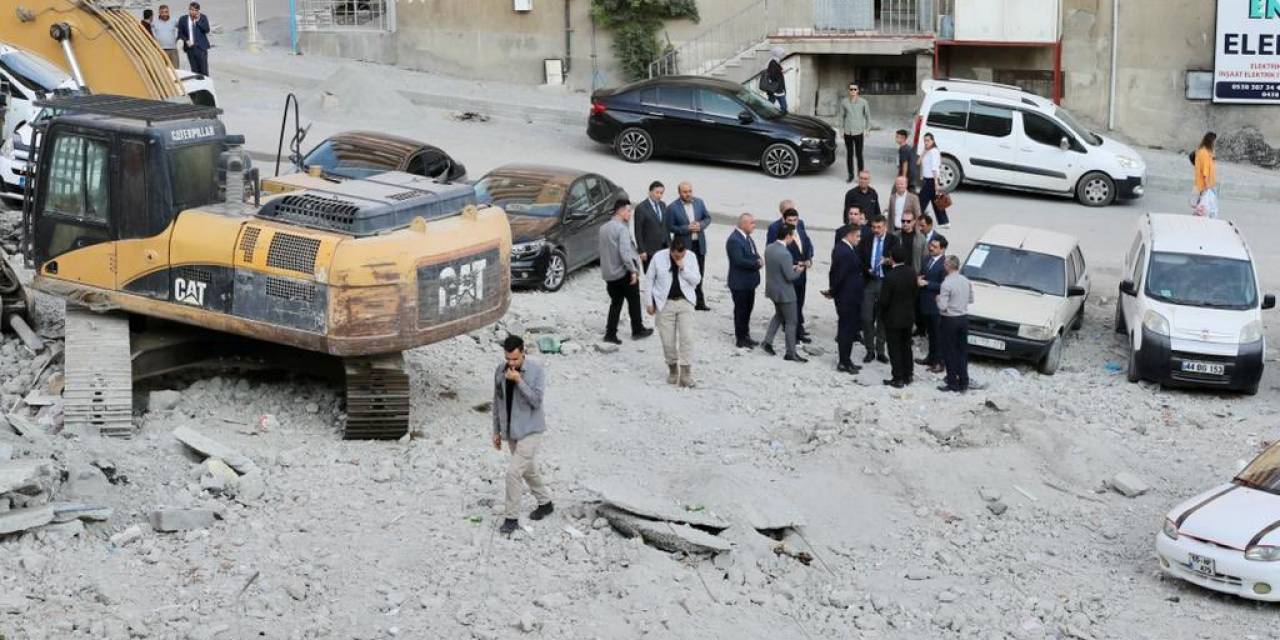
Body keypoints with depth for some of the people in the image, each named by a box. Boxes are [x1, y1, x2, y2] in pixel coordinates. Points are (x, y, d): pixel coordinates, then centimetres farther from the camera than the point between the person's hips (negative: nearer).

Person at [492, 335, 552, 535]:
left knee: (513, 472, -11)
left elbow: (536, 400, -20)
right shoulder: (500, 371, -2)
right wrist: (496, 431, 11)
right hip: (511, 431, 6)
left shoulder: (536, 370, -15)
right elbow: (497, 402, 8)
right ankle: (545, 503, 40)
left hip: (530, 431, -6)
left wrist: (519, 380, -27)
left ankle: (511, 517, 1)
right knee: (528, 470, 19)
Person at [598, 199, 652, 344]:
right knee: (634, 301, 10)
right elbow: (624, 252, -24)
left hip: (609, 273, 7)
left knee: (615, 303, 11)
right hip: (623, 272, -7)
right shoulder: (622, 229, -18)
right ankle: (637, 330, 20)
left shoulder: (604, 228, 8)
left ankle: (610, 334, 4)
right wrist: (633, 270, -19)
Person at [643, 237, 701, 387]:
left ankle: (686, 373, -5)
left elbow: (696, 280, -4)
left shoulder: (691, 257, -1)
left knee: (686, 338, -8)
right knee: (668, 340, 3)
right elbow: (649, 280, 2)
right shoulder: (658, 257, -6)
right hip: (665, 303, 0)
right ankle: (672, 368, 23)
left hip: (684, 302, 1)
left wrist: (683, 267, -17)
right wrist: (649, 302, 1)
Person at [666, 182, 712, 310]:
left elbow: (708, 218, 11)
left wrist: (700, 225, -11)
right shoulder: (672, 208, -10)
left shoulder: (699, 202, 3)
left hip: (699, 244, 4)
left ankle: (699, 302, 20)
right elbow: (670, 227, -9)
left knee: (699, 274, 11)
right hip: (684, 246, -4)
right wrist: (687, 228, -20)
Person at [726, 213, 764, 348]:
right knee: (741, 311, 2)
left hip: (749, 281, 9)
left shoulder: (747, 237, 8)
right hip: (740, 283, -9)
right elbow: (739, 261, -28)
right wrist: (757, 263, -21)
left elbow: (753, 254, 17)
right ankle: (741, 339, 13)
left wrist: (759, 260, -6)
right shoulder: (734, 240, -22)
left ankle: (746, 336, 30)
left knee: (747, 310, 18)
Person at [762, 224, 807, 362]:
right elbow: (790, 277, -24)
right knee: (791, 322, 5)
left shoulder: (769, 248, -2)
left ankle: (767, 342, 26)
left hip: (772, 289, 8)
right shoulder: (784, 253, -28)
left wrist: (792, 267, 9)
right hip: (784, 292, -8)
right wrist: (798, 271, -4)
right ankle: (791, 353, 11)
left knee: (779, 314, 29)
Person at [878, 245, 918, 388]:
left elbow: (884, 301, -20)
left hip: (893, 318, -6)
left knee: (895, 349, 5)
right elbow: (915, 294, 3)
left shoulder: (890, 277, -25)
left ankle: (898, 379, 9)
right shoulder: (911, 272, -7)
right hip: (908, 317, 6)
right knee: (906, 347, 18)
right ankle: (907, 376, 27)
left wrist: (881, 315, -1)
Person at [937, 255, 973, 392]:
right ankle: (964, 383, 18)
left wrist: (938, 299, -1)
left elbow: (942, 306, -20)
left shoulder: (946, 284, -19)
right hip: (964, 319, 6)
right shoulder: (966, 281, 2)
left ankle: (953, 383, 6)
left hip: (950, 320, -6)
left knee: (949, 352, 3)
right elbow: (971, 299, 14)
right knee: (963, 351, 13)